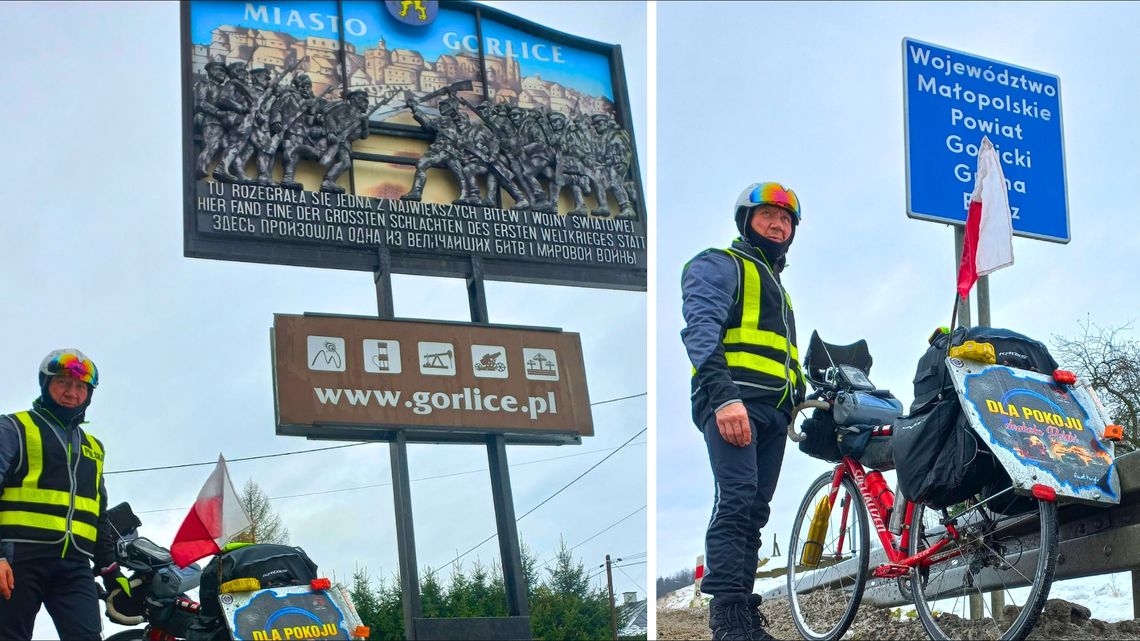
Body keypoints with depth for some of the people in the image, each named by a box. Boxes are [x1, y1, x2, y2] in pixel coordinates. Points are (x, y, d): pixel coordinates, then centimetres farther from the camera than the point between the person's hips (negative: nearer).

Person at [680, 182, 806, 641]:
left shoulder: (775, 283, 32)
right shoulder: (720, 264, 4)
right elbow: (701, 329, -12)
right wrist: (724, 395, -25)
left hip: (774, 410, 9)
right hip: (732, 400, -9)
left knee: (754, 513, 5)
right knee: (736, 502, -21)